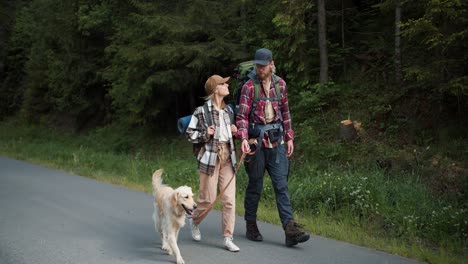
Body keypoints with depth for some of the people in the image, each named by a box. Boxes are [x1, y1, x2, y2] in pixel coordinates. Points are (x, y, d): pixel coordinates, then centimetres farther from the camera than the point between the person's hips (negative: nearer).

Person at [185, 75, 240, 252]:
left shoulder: (228, 110, 13)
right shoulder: (201, 111, -4)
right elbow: (190, 134, 0)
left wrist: (234, 131, 6)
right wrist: (205, 134, -15)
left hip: (227, 156, 5)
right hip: (210, 156, -5)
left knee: (229, 198, -3)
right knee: (208, 198, 1)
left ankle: (228, 238, 3)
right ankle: (195, 221, 33)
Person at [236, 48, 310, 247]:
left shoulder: (280, 84, 9)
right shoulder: (249, 87, -3)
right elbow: (242, 115, -8)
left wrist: (289, 137, 14)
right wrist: (244, 138, -23)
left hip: (277, 142, 3)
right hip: (257, 142, -3)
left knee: (281, 185, -3)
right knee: (255, 186, 6)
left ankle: (290, 229, -8)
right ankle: (251, 226, 20)